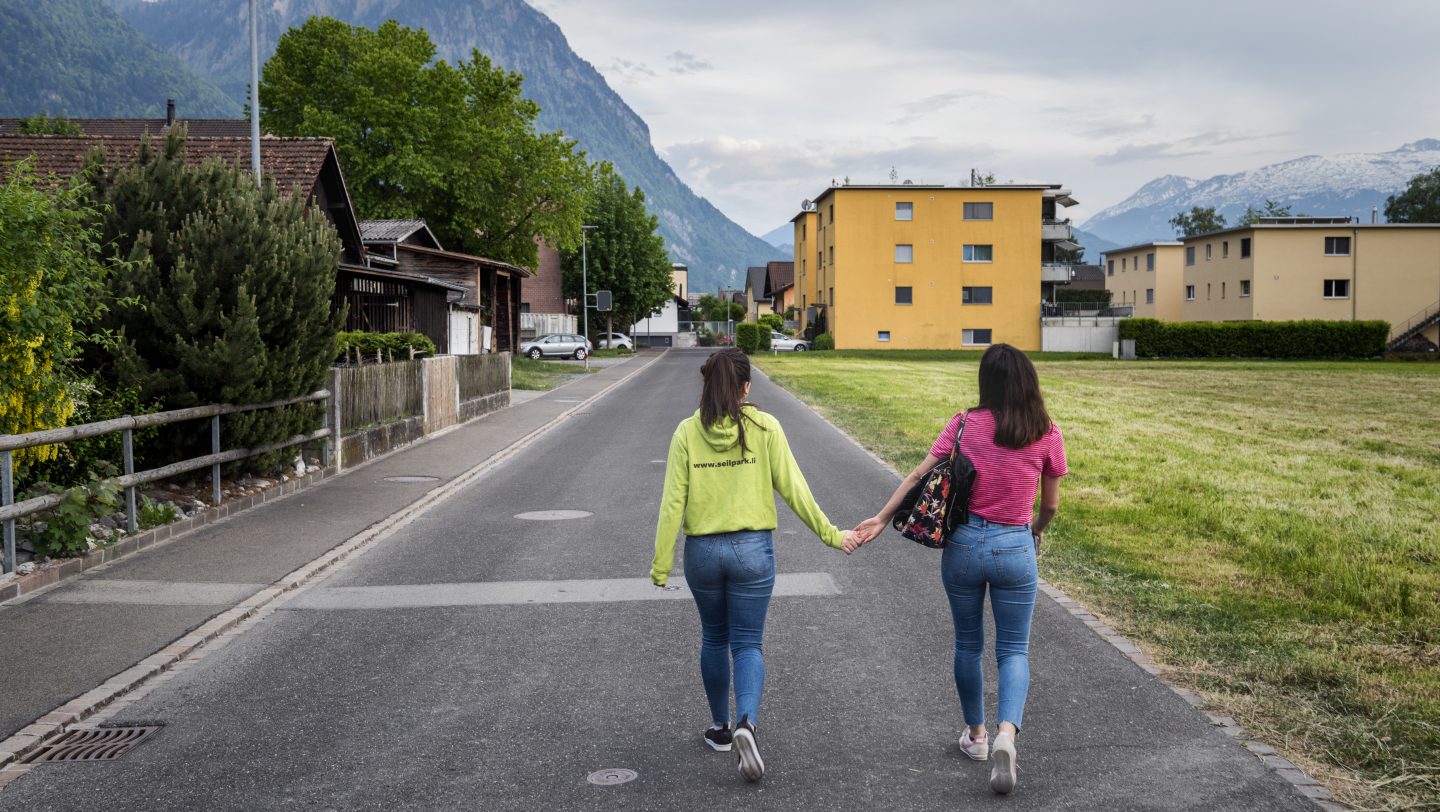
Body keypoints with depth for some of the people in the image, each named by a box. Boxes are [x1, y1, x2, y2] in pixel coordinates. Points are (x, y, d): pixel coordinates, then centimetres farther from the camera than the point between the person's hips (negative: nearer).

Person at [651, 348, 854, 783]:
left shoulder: (687, 433, -5)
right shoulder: (764, 428, -8)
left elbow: (673, 503, -6)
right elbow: (792, 489, -7)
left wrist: (661, 564, -1)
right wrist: (830, 534, 3)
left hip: (702, 550, 2)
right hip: (752, 549, -1)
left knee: (714, 639, 21)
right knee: (747, 643, 6)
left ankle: (720, 728, 31)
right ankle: (746, 724, -18)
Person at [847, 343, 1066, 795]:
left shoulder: (964, 425, -7)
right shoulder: (1047, 434, -6)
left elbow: (919, 477, -9)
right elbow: (1050, 505, 3)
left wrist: (880, 520, -5)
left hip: (963, 544, 1)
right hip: (1015, 549, -1)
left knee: (968, 644, 19)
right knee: (1013, 651, 9)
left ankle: (975, 735, 32)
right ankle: (1006, 733, -15)